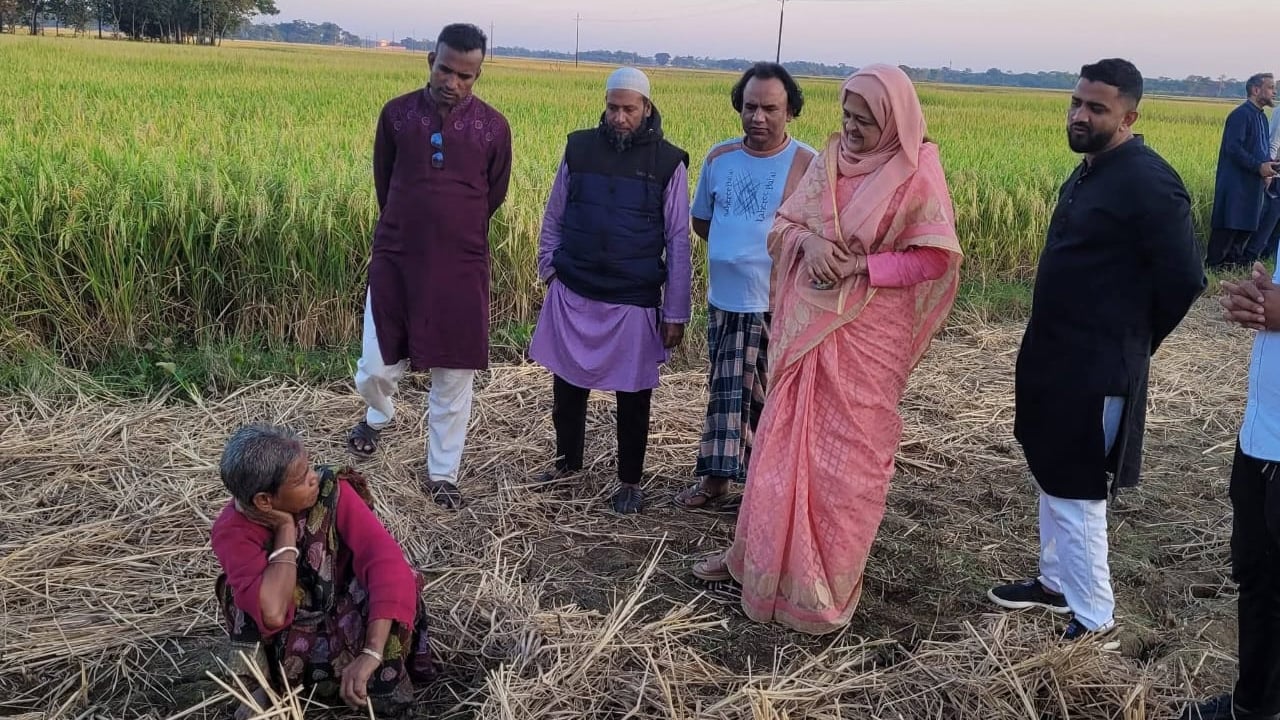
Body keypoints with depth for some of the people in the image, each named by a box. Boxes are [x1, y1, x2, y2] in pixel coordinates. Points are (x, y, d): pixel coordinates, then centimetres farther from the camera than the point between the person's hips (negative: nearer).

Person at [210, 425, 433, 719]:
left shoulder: (330, 490, -22)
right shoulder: (233, 531, -23)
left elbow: (385, 559, -34)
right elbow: (272, 612, -38)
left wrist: (371, 652, -44)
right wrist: (286, 529, -31)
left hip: (348, 624, 0)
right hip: (291, 643, 0)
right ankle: (267, 685, -6)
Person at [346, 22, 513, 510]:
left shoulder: (493, 127, -4)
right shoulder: (396, 114, -2)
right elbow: (383, 184, 12)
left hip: (460, 270, 0)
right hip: (395, 262, 1)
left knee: (453, 379, 6)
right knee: (376, 369, 4)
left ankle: (441, 474, 23)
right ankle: (378, 416, 41)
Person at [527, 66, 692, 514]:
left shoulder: (668, 162, -5)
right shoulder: (579, 147, 2)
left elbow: (678, 242, -3)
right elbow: (554, 216, 13)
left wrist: (676, 313, -4)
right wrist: (548, 266, 4)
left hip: (635, 301, -2)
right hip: (573, 293, 3)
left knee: (633, 394, 7)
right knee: (568, 383, 12)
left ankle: (630, 481, 24)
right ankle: (567, 462, 32)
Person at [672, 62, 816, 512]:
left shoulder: (808, 166, -10)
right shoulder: (719, 157, 6)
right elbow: (701, 221, 17)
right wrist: (738, 245, 6)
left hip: (778, 307, -5)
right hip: (725, 301, 5)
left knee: (770, 399, 3)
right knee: (726, 393, 16)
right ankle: (716, 478, 30)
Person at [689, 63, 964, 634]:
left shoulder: (917, 175, -9)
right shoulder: (830, 158, 6)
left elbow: (934, 260, -13)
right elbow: (783, 225, 9)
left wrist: (859, 266, -20)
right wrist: (808, 242, -13)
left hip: (865, 336, -5)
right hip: (806, 325, 5)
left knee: (846, 455, 3)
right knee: (784, 441, 13)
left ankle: (825, 585, 18)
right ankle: (759, 555, 28)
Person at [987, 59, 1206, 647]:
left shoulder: (1145, 182, -20)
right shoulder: (1090, 170, 10)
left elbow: (1184, 278, -19)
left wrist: (1132, 344, -6)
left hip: (1096, 370, -10)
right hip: (1055, 356, 10)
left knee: (1075, 493, -1)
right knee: (1052, 478, 21)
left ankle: (1094, 624, 13)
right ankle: (1056, 582, 39)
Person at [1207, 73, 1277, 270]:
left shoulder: (1261, 117, 15)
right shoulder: (1241, 115, -14)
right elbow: (1233, 148, -21)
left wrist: (1267, 166, 3)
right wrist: (1259, 166, -21)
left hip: (1253, 184, 9)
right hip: (1236, 183, -9)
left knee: (1246, 225, 10)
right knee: (1229, 225, -7)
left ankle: (1234, 259, 19)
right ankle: (1213, 263, -1)